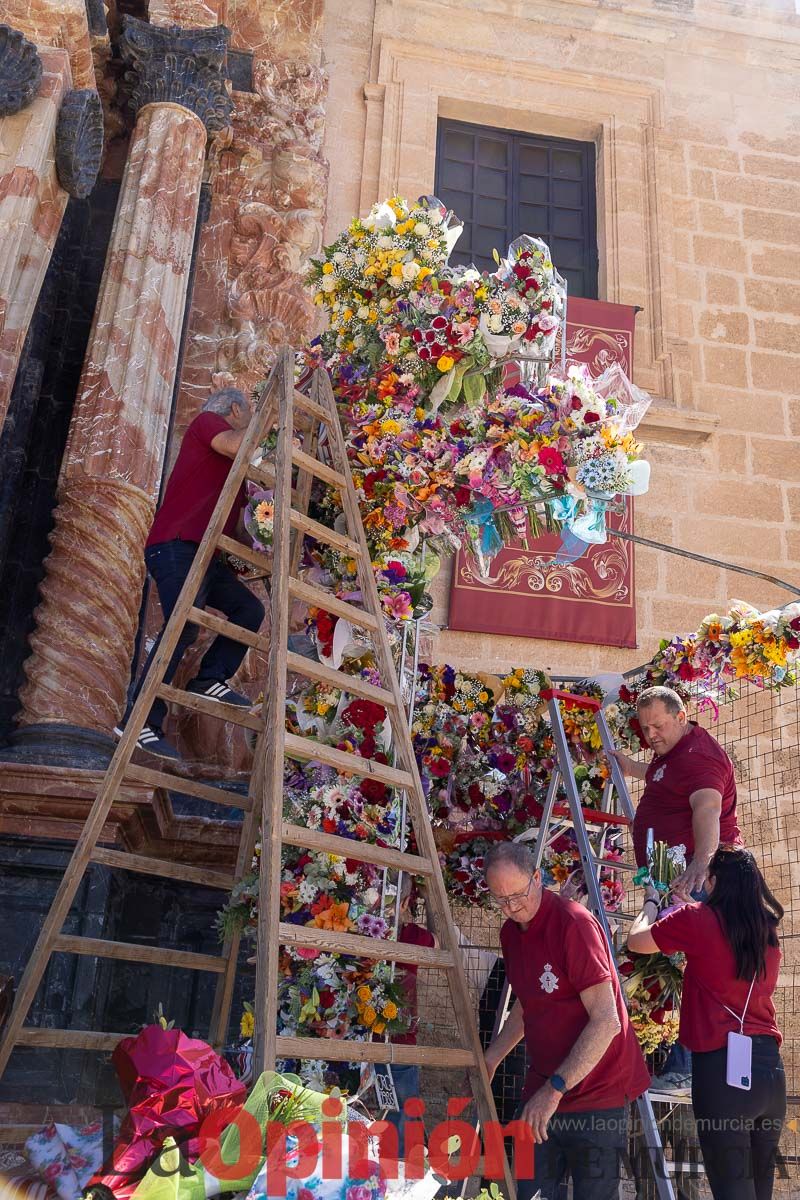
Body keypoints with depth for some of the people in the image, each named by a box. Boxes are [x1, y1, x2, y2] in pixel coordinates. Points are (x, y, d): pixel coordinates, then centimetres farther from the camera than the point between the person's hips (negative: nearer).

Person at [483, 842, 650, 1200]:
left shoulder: (574, 924, -20)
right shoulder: (510, 932, 6)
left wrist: (555, 1089, -25)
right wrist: (489, 1060, 13)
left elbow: (606, 1021, -24)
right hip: (541, 1091, 7)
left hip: (595, 1093, -7)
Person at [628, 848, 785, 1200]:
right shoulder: (767, 929, 9)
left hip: (722, 1065, -6)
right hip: (769, 1065, 6)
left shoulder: (698, 919, -7)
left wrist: (651, 902, 22)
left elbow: (636, 941, 5)